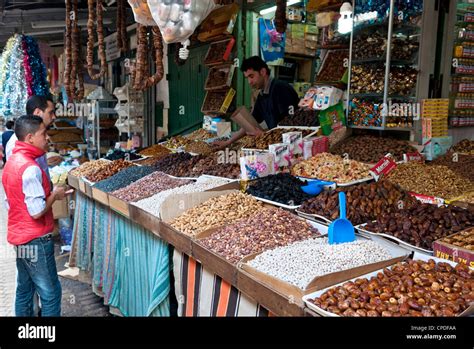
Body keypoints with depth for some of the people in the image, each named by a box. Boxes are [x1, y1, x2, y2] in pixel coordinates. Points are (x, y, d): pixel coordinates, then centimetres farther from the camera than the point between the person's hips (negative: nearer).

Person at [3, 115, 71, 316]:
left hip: (19, 236, 9)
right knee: (50, 293, 3)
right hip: (36, 240, -9)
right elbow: (37, 211, -25)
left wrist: (48, 193, 11)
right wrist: (54, 195, -9)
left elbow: (11, 202, 14)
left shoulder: (12, 162, 7)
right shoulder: (30, 168, -22)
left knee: (25, 289, 19)